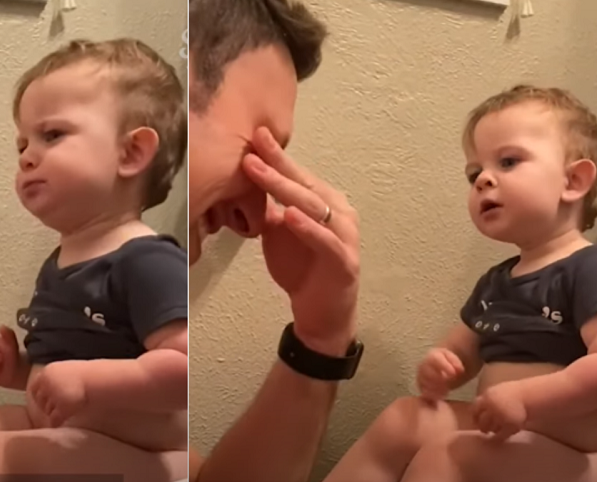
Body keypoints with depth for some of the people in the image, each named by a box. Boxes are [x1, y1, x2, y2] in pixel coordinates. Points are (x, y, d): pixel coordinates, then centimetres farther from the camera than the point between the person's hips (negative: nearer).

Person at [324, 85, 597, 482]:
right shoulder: (496, 282, 15)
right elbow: (461, 354, 24)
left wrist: (526, 398, -31)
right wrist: (438, 367, 0)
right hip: (501, 434, 8)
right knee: (402, 422, -5)